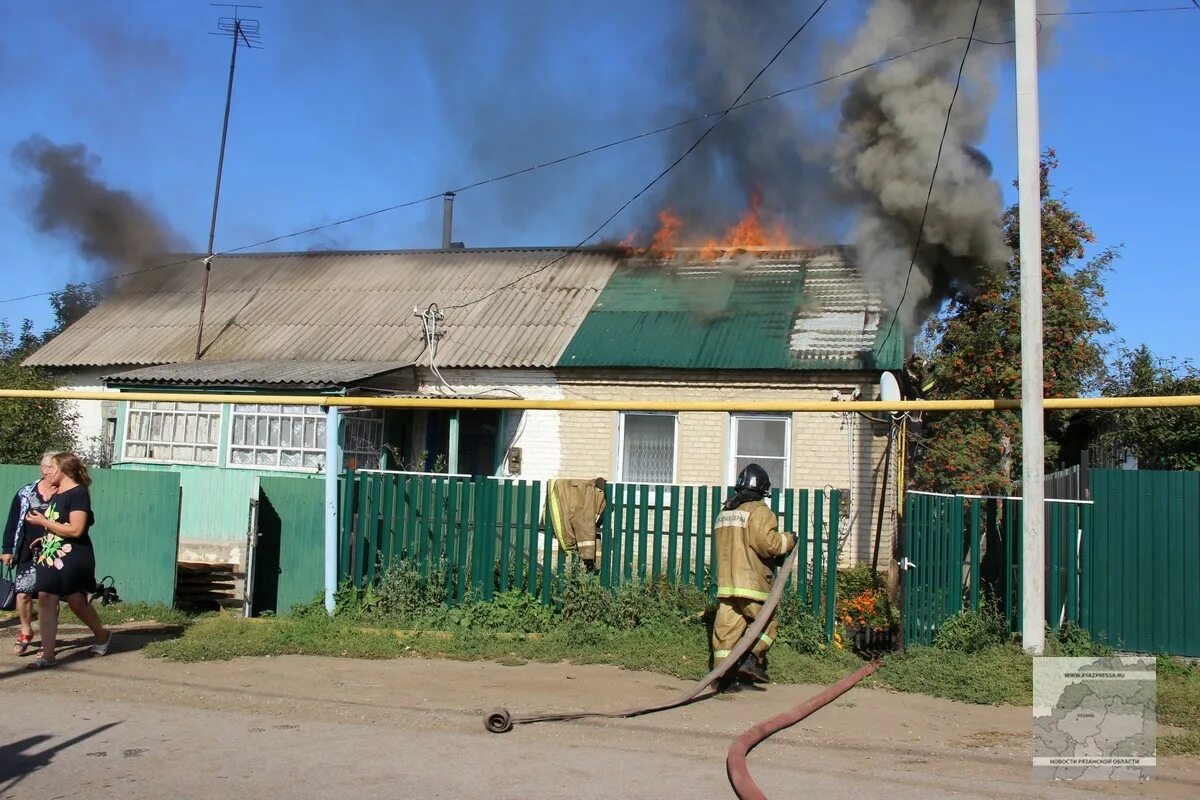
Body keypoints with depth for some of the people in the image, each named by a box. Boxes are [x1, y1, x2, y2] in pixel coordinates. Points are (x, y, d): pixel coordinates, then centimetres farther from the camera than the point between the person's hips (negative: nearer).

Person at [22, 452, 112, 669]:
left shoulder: (78, 493, -14)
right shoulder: (57, 494, 13)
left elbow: (75, 530, -22)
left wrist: (43, 522, -16)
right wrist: (45, 537, 10)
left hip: (73, 558, -8)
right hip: (50, 556, 8)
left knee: (77, 602, 5)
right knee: (45, 600, -2)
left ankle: (103, 635, 30)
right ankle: (47, 655, 0)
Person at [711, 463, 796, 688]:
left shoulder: (724, 512, 18)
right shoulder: (759, 511, -7)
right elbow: (767, 543, -18)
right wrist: (788, 540, 1)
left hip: (725, 582, 6)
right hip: (752, 582, -6)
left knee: (726, 628, 5)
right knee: (767, 624, 10)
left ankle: (725, 677, 3)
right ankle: (752, 661, -4)